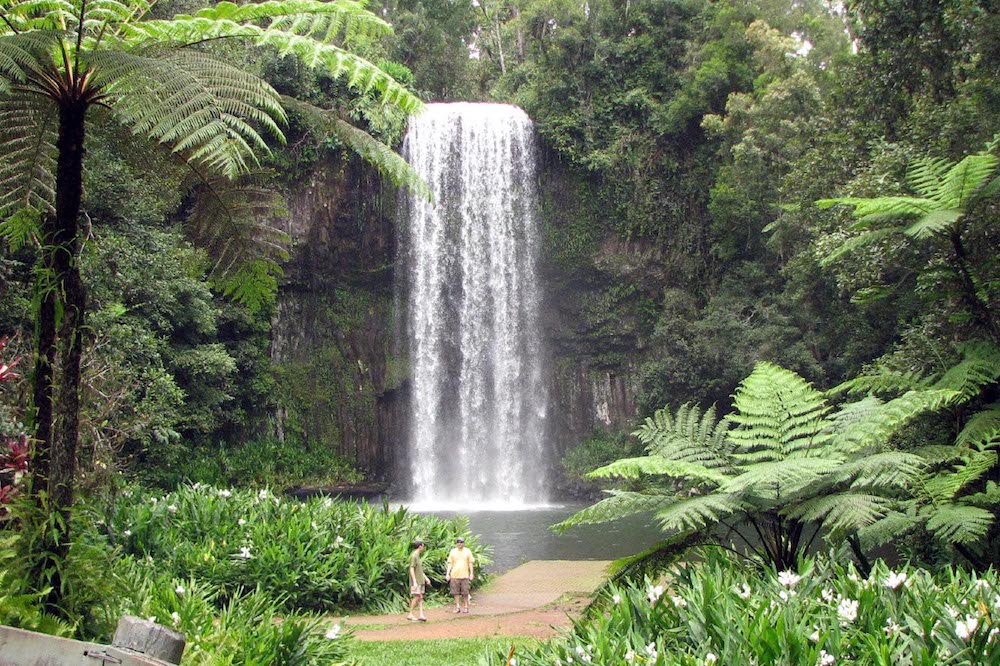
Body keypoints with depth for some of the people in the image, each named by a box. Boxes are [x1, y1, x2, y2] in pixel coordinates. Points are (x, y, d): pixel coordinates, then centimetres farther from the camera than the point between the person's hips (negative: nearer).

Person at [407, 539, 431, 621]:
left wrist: (426, 578, 21)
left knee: (420, 597, 3)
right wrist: (414, 582, -23)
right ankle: (410, 614, -2)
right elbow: (412, 569, -19)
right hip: (416, 581, -9)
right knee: (416, 597, -9)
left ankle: (421, 615, 0)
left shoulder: (418, 556, 15)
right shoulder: (413, 556, -14)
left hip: (420, 581, 9)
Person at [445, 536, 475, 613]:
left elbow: (471, 563, 7)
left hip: (465, 575, -1)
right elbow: (450, 563, 9)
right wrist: (447, 574, 2)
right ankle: (458, 607, 12)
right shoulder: (453, 551, 8)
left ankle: (466, 607, 11)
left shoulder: (467, 551, 5)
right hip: (454, 575, 1)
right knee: (456, 592, 3)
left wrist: (471, 573, 1)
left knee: (465, 592, 0)